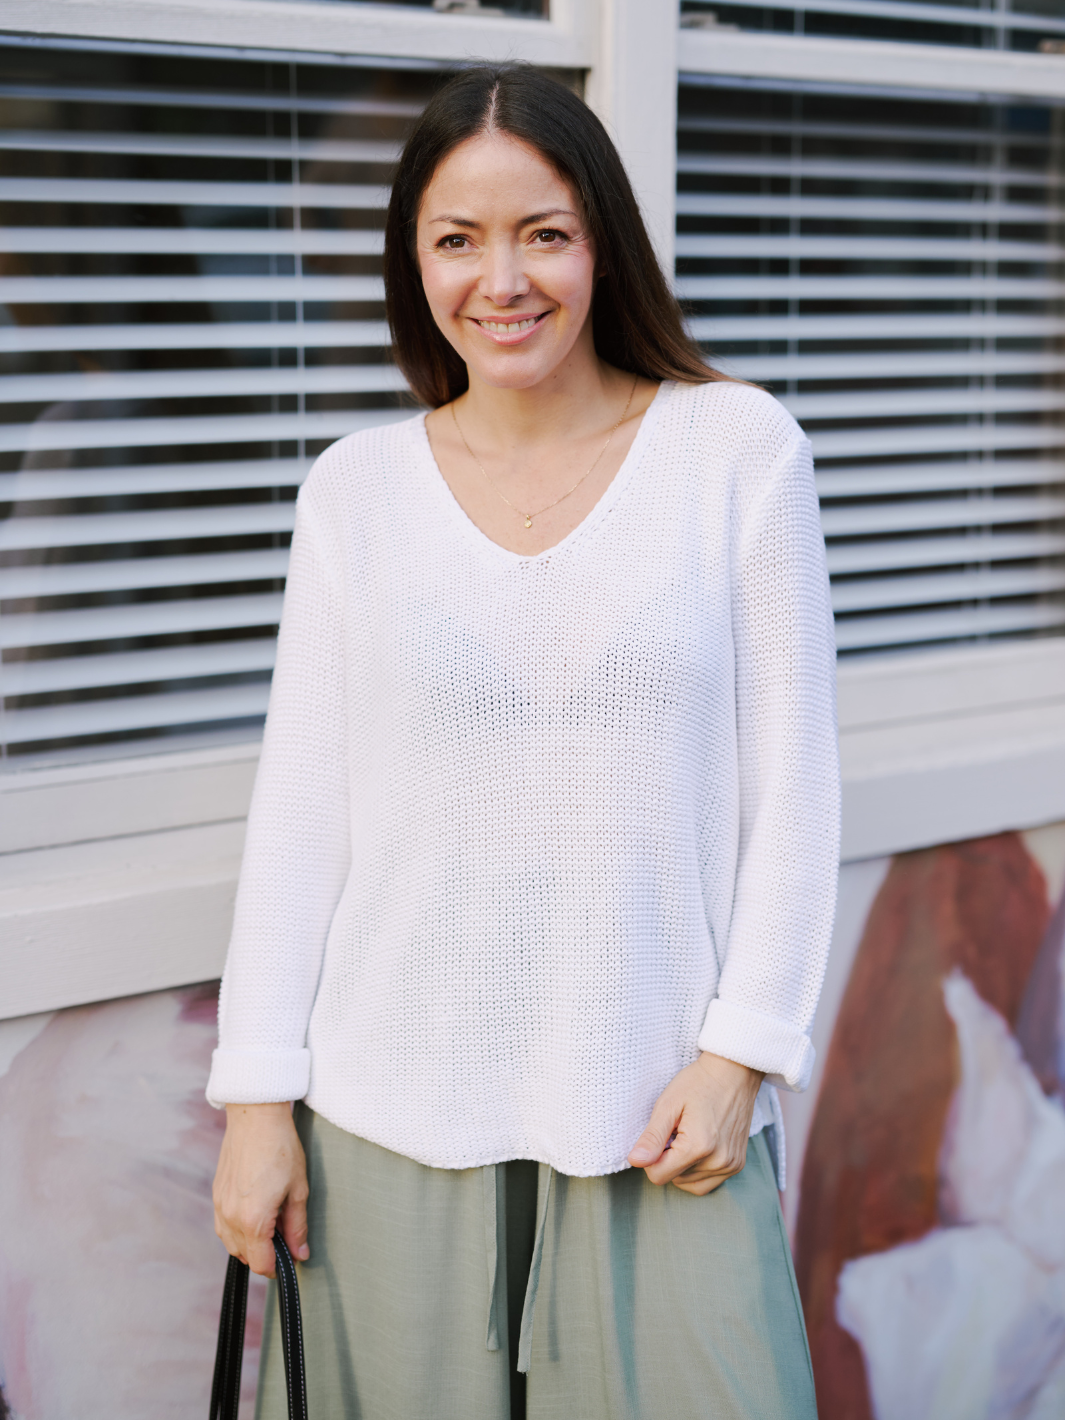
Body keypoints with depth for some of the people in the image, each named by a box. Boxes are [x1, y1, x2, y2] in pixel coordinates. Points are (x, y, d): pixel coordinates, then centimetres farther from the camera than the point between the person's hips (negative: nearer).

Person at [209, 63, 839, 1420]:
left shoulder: (737, 448, -1)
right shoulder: (356, 487, 3)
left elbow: (793, 781, 0)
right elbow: (298, 809, 4)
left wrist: (743, 1050, -5)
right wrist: (259, 1096, 1)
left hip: (659, 1100, -1)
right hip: (395, 1103, 1)